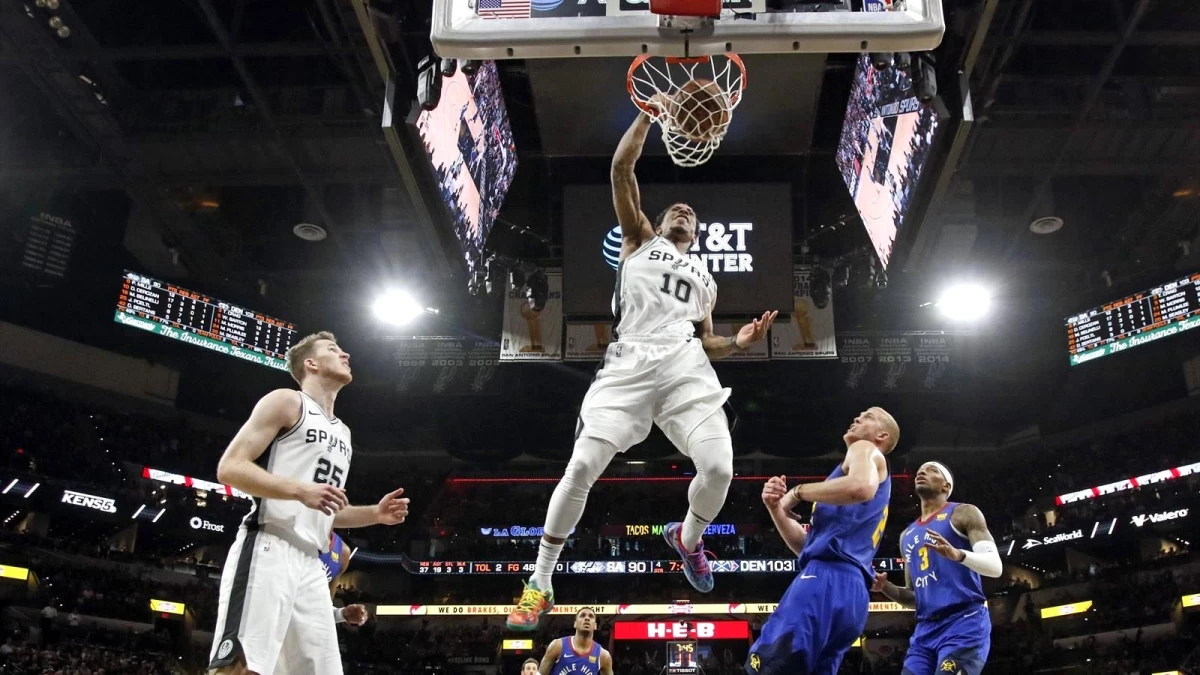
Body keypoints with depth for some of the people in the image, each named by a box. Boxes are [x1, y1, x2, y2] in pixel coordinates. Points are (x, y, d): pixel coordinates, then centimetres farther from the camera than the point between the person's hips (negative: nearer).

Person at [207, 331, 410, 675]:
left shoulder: (342, 432, 27)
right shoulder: (286, 402, 2)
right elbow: (229, 467, -7)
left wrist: (375, 514, 13)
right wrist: (300, 490, -18)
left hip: (310, 563, 8)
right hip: (268, 550, -8)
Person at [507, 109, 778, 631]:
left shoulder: (704, 279, 32)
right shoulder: (639, 240, 23)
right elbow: (621, 168, 11)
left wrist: (738, 342, 10)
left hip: (685, 363, 3)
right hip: (629, 362, -3)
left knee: (719, 468, -15)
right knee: (582, 468, -14)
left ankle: (687, 539, 20)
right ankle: (540, 584, 1)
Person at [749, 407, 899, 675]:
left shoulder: (865, 449, 11)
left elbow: (861, 486, -19)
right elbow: (808, 546, 28)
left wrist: (797, 492, -5)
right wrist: (776, 508, 12)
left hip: (829, 578, -10)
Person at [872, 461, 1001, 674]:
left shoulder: (963, 514, 5)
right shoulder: (907, 536, 24)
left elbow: (995, 566, -7)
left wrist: (957, 554, -26)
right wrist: (886, 587, 6)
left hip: (964, 622, -7)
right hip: (925, 630, 7)